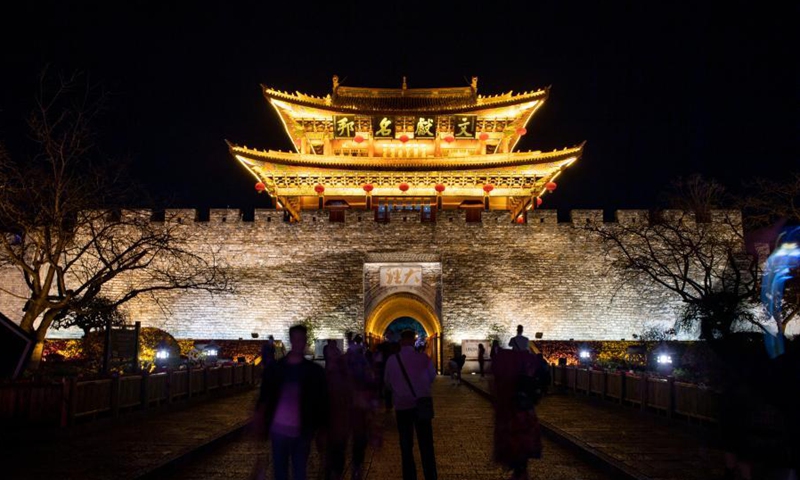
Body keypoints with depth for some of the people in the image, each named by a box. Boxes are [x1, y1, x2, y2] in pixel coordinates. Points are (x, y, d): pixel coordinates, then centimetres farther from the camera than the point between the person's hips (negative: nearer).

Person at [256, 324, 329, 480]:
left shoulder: (315, 370, 0)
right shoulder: (274, 367, 3)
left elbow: (321, 401, 2)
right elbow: (265, 395, 6)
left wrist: (319, 429, -1)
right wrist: (260, 413, -9)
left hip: (302, 432, -1)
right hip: (278, 430, 1)